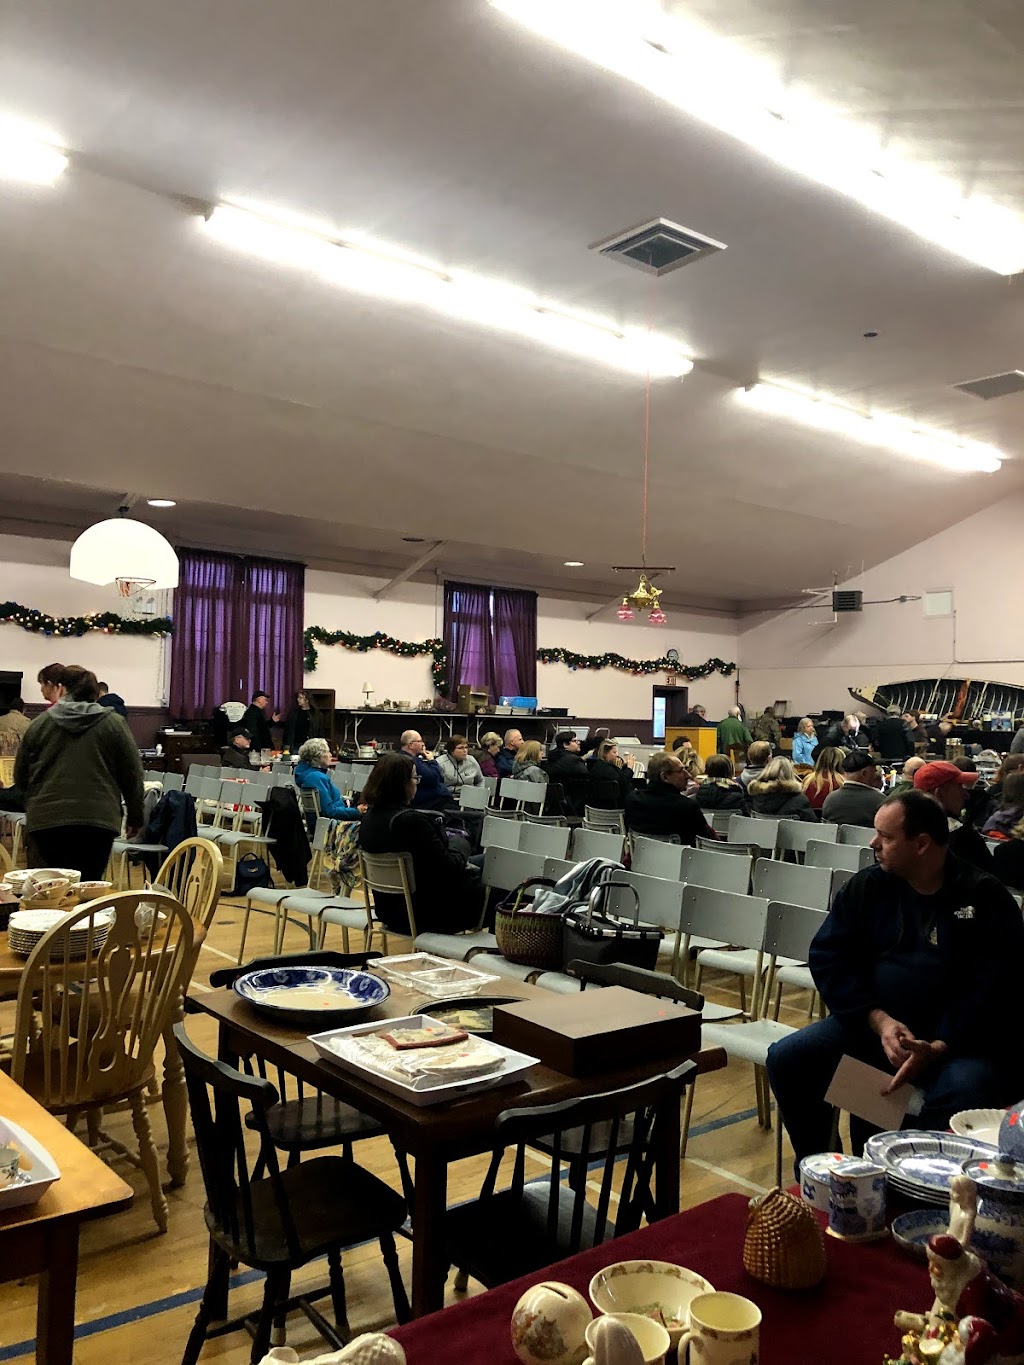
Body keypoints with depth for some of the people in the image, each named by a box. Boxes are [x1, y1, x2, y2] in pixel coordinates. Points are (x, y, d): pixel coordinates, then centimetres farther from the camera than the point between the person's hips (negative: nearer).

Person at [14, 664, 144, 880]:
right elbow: (132, 775, 3)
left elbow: (20, 776, 13)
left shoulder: (39, 723, 6)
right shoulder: (114, 723, 3)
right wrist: (135, 818, 12)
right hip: (97, 820, -1)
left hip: (46, 820, 1)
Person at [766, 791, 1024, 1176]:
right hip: (872, 1024, 4)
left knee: (962, 1092, -35)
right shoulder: (866, 887, 6)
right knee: (787, 1058, -14)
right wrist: (878, 1019, -15)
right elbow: (828, 958, 1)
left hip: (956, 1039, -3)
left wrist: (938, 1048, -25)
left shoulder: (986, 898, -5)